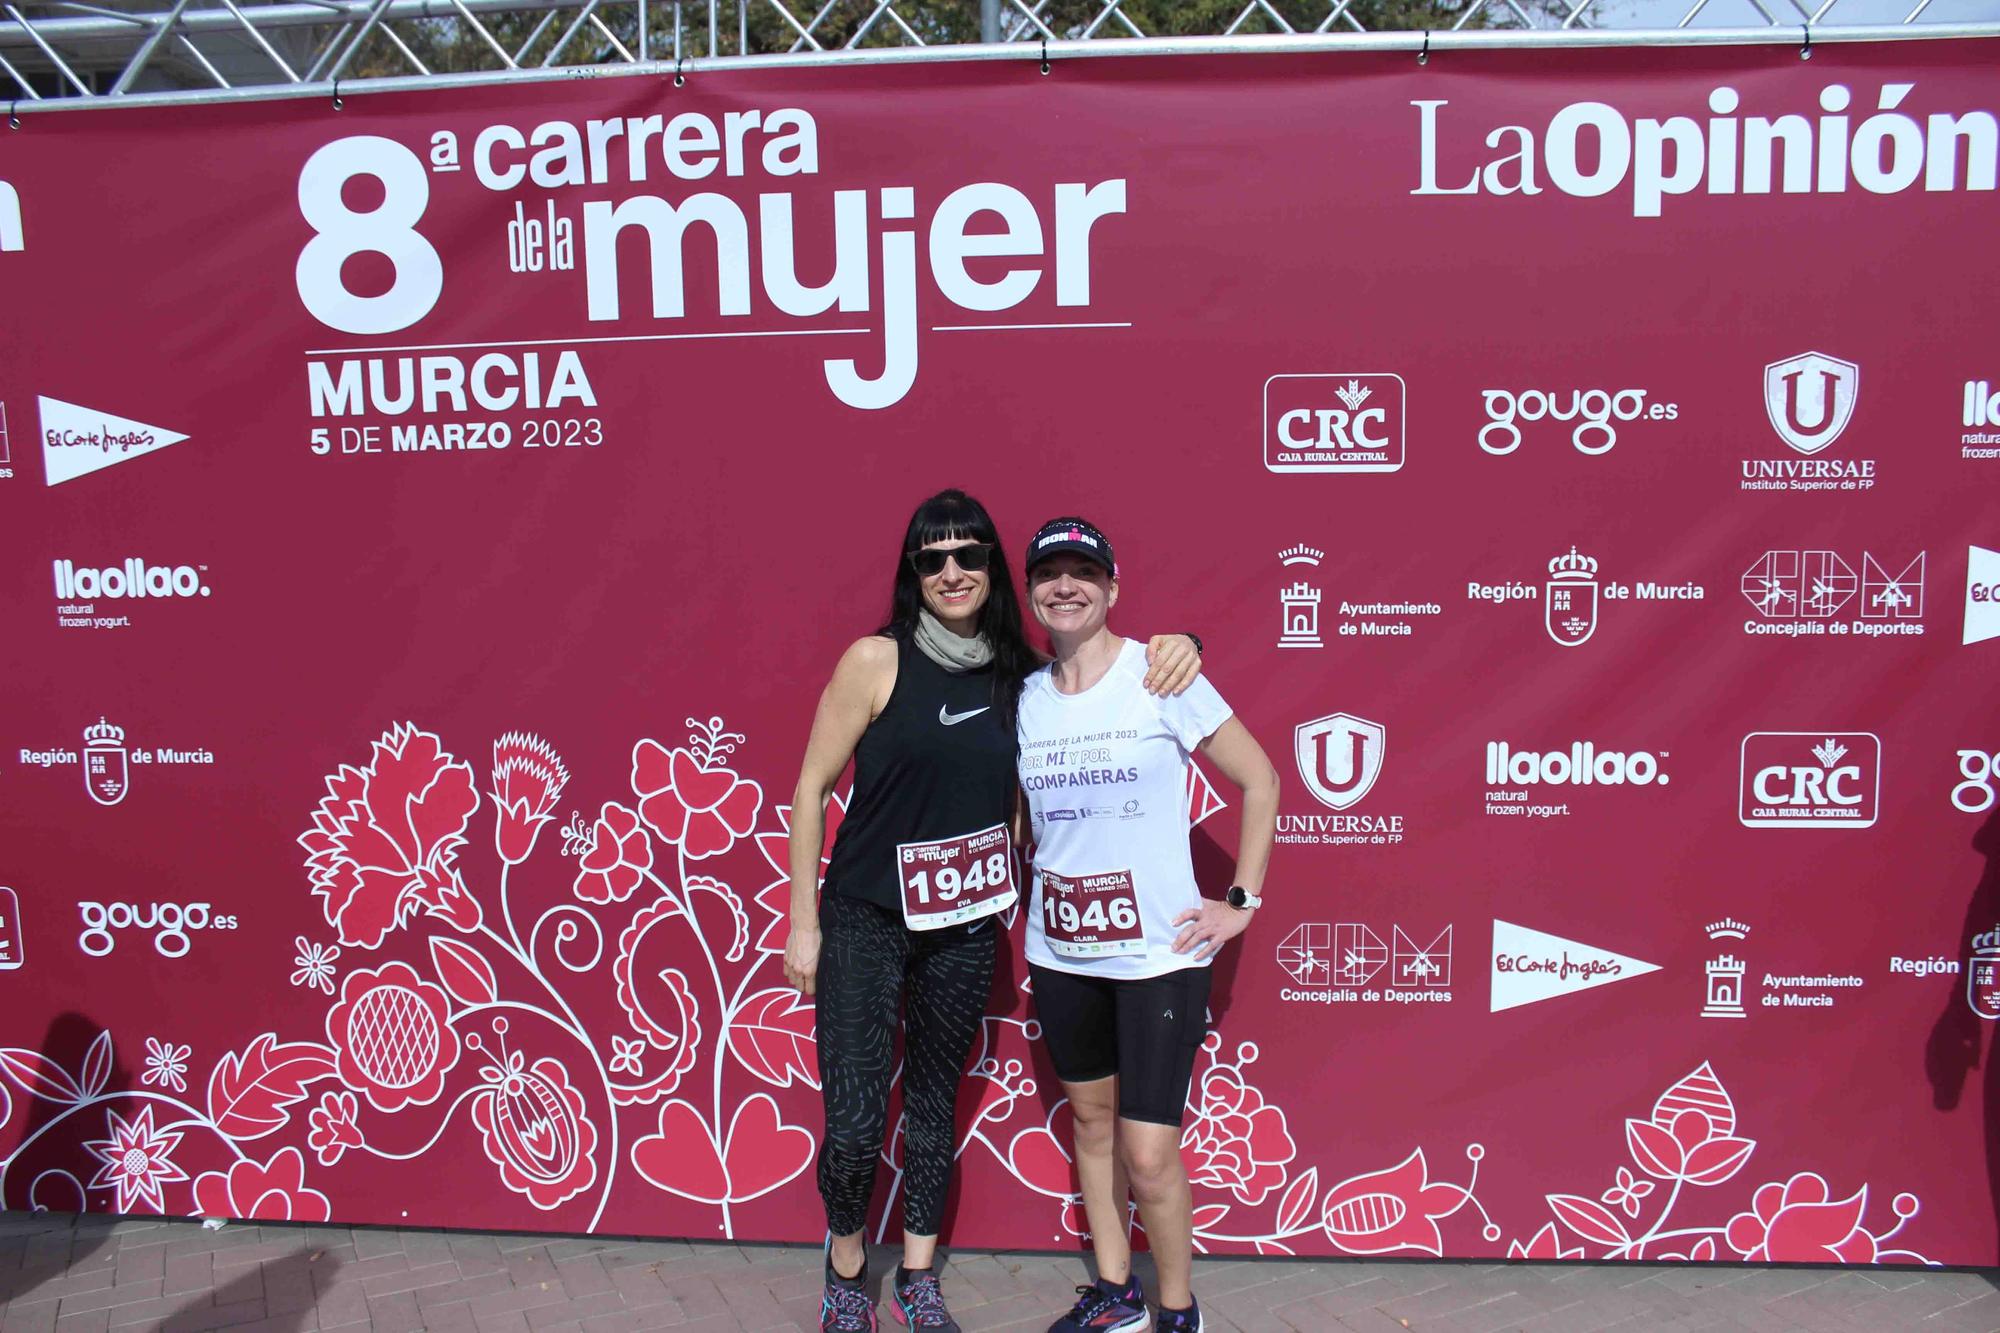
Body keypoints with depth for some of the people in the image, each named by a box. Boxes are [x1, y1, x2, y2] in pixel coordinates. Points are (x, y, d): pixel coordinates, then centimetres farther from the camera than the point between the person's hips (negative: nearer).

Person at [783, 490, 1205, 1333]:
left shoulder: (1020, 678, 1)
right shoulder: (876, 660, -9)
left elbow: (1109, 668, 14)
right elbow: (813, 787, -6)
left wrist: (1176, 644, -10)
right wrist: (804, 923, -6)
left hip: (965, 926, 3)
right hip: (864, 918, -3)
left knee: (934, 1103, 16)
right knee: (853, 1122, -3)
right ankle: (846, 1264, 26)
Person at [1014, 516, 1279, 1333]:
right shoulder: (1025, 696, 4)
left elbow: (1260, 781, -4)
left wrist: (1242, 903, -6)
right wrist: (1018, 899, 7)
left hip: (1158, 953, -5)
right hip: (1061, 952, 5)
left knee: (1148, 1155, -4)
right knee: (1090, 1118, 17)